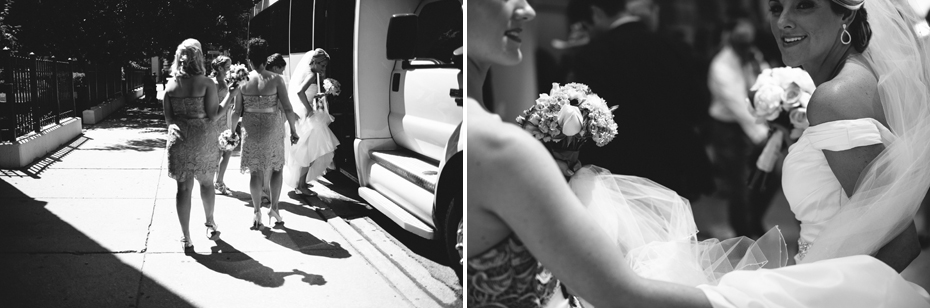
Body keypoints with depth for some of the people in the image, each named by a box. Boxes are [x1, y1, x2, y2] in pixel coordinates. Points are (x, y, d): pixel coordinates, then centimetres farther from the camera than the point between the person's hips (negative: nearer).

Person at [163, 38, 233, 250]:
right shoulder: (206, 83, -9)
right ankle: (210, 225, 34)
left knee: (183, 187, 5)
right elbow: (212, 116, -10)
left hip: (179, 138, 2)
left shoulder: (170, 85, 1)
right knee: (206, 182, 19)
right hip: (203, 138, -2)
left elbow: (168, 118, 4)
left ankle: (186, 238, 7)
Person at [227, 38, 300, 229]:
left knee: (255, 171, 11)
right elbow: (287, 108, -10)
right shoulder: (276, 80, -10)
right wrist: (293, 130, 1)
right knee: (276, 167, 16)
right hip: (272, 130, -1)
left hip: (250, 131, 2)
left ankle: (257, 212, 12)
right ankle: (274, 208, 9)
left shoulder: (243, 81, -3)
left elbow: (236, 111, 1)